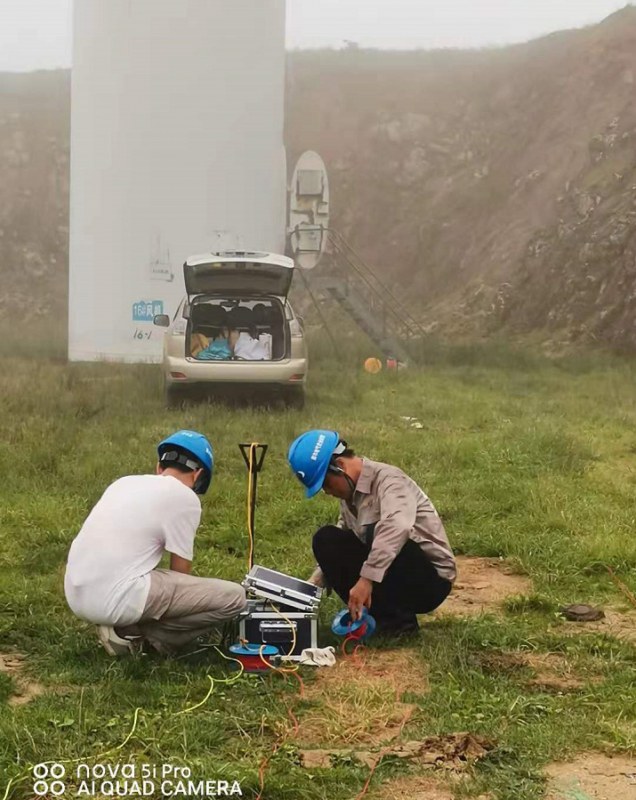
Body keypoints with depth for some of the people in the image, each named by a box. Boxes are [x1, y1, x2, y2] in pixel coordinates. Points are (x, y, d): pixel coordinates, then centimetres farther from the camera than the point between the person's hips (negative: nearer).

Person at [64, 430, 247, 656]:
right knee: (233, 597, -4)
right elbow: (180, 572, 6)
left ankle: (126, 627, 12)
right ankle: (137, 633, -1)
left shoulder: (125, 482, 19)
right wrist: (192, 601, 27)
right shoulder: (184, 497, -2)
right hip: (117, 601, -8)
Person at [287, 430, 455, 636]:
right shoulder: (351, 495, 6)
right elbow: (340, 550, 15)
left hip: (430, 579, -8)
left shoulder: (387, 479, -20)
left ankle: (397, 618, -16)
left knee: (377, 534, -33)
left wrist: (367, 579, -45)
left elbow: (398, 526, -41)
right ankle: (380, 615, -5)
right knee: (327, 541, -3)